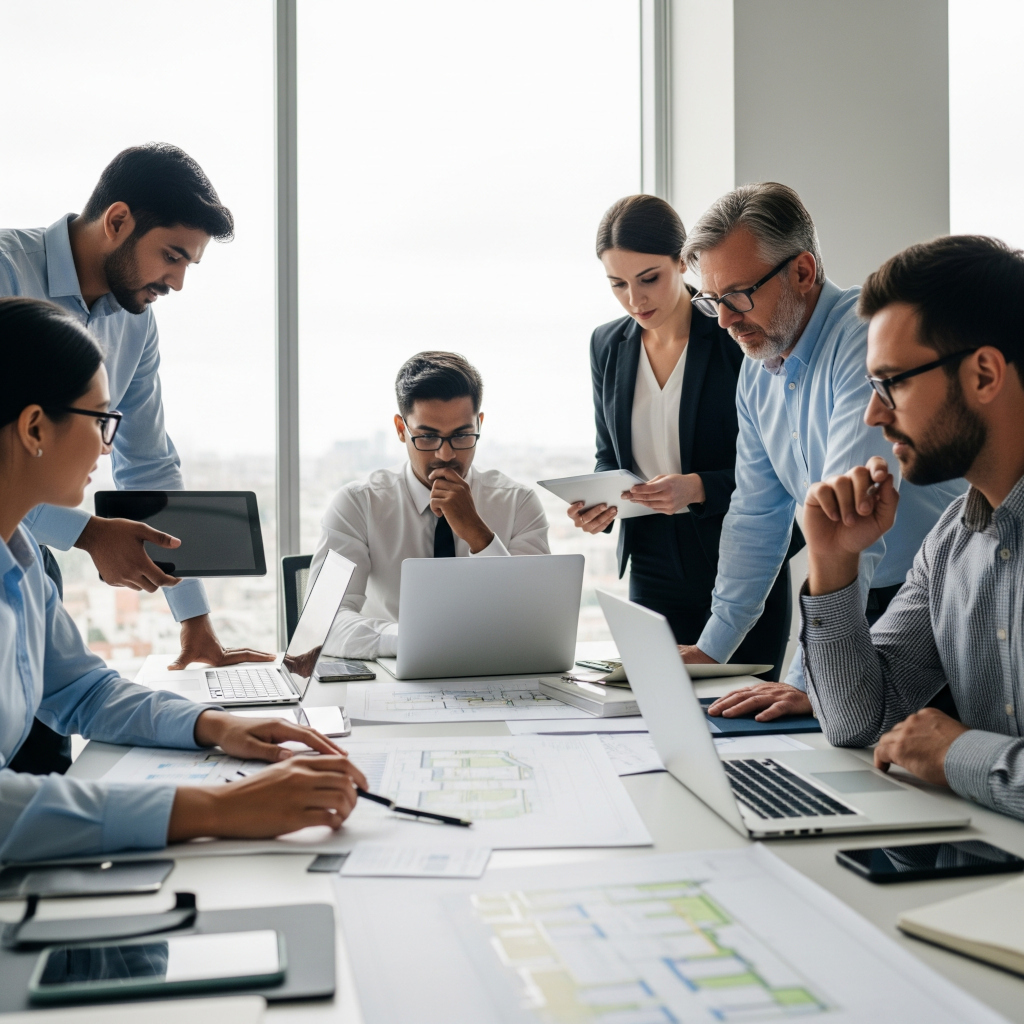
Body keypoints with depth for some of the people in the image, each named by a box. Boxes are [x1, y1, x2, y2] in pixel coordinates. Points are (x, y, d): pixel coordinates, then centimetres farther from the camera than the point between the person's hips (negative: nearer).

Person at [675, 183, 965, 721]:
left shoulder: (868, 336, -21)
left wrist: (810, 680, -30)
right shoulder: (758, 367, 5)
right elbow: (755, 515, 12)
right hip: (864, 601, 6)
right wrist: (713, 647, 9)